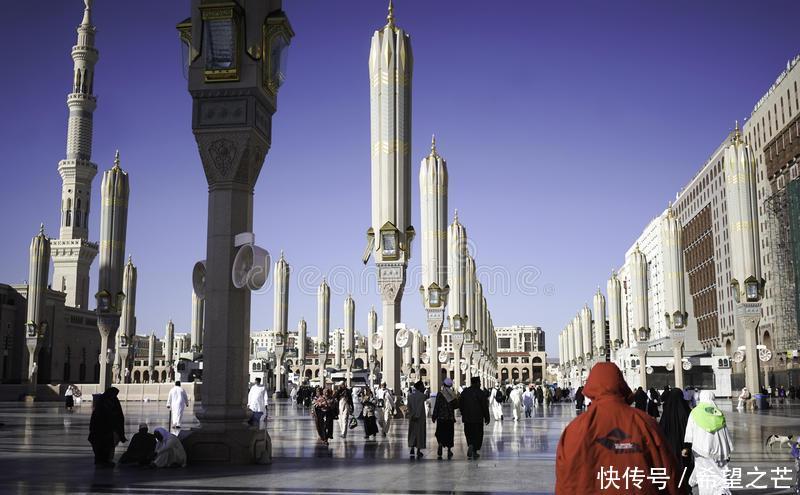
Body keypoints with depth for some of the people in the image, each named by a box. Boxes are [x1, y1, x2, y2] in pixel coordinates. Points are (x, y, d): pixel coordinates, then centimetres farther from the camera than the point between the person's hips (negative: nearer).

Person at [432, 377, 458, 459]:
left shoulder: (440, 394, -8)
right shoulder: (453, 394, 0)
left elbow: (436, 406, -8)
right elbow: (456, 406, 3)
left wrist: (434, 416, -2)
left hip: (441, 418, -2)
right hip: (450, 418, 2)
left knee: (440, 434, 5)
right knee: (449, 434, 10)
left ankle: (440, 445, -16)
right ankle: (449, 450, 8)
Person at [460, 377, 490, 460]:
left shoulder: (464, 392, 5)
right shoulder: (480, 393, -9)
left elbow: (460, 404, 10)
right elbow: (485, 407, -9)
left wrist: (463, 414, 20)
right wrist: (487, 418, -2)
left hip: (467, 418, 3)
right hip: (478, 418, -3)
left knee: (469, 434, 14)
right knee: (478, 435, 6)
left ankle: (470, 445, -8)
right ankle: (475, 451, 4)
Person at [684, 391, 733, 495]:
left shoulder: (695, 412, 2)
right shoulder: (719, 414, 8)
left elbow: (689, 430, -7)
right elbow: (726, 434, 7)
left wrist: (686, 447, -8)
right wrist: (728, 451, 11)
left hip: (701, 447, -3)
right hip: (718, 448, 3)